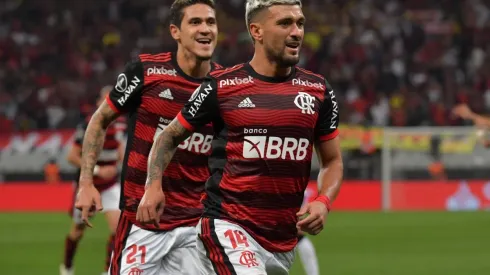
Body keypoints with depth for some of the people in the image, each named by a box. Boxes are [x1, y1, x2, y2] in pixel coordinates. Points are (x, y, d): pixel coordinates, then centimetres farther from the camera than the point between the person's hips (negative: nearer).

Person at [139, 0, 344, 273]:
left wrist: (323, 202, -5)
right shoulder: (222, 87, -2)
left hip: (283, 240, 5)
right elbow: (170, 136, 10)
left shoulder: (319, 91, 7)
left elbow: (332, 161, 15)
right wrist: (153, 186, -7)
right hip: (228, 228, -5)